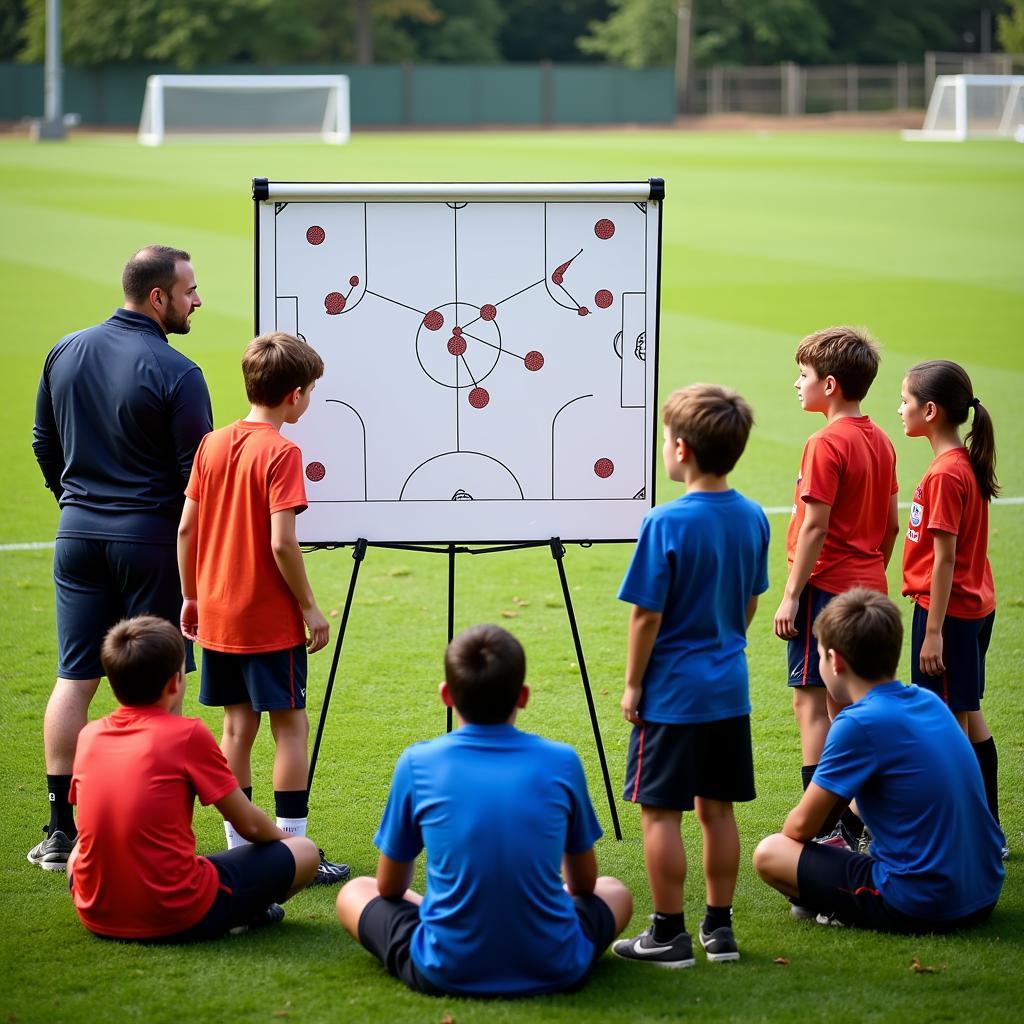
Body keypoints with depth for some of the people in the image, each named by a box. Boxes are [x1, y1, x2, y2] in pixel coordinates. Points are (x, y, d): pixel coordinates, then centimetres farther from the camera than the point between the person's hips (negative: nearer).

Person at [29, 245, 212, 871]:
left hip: (78, 534, 6)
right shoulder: (175, 373, -14)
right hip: (151, 538, -6)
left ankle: (62, 832, 9)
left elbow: (43, 442, 16)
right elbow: (197, 474, -12)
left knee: (74, 679, 8)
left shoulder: (65, 353, 6)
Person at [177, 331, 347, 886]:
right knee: (290, 725, 1)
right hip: (270, 620, -7)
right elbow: (281, 543, -20)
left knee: (237, 725, 12)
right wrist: (309, 607, -10)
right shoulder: (281, 454, -15)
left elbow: (186, 528, 7)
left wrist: (190, 596, 17)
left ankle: (239, 847, 16)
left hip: (217, 616, 7)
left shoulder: (213, 444, 5)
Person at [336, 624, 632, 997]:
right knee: (615, 892, 32)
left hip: (446, 974, -2)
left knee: (354, 892, 25)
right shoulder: (561, 761, -2)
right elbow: (584, 883, 13)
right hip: (554, 972, 2)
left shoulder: (417, 762, -4)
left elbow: (389, 887, 8)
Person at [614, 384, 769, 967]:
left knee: (661, 811, 2)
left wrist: (633, 683, -5)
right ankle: (720, 928, 20)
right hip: (731, 688, 7)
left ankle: (669, 934, 6)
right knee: (717, 808, 14)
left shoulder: (667, 523, -18)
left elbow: (647, 614, -15)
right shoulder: (753, 518, 2)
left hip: (672, 693, -7)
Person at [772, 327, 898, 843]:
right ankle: (859, 819, 18)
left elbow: (815, 527, -18)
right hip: (869, 587, 9)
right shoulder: (880, 441, 10)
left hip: (827, 587, -9)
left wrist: (791, 595, -15)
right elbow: (891, 523, 15)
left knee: (811, 701, -6)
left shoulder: (826, 444, -15)